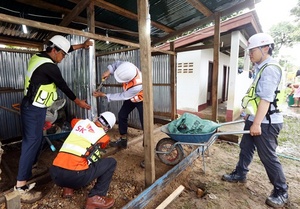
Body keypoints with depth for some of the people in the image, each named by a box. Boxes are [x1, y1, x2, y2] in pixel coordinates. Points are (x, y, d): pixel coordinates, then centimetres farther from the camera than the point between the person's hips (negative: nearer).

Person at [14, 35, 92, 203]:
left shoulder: (38, 56, 6)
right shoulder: (50, 67, -20)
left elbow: (65, 49, 18)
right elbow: (63, 86, -10)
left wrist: (82, 45, 23)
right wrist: (79, 102, 4)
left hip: (31, 106, 10)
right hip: (35, 110, -10)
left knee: (35, 139, 20)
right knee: (32, 142, -7)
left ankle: (28, 170, 38)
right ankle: (21, 188, 1)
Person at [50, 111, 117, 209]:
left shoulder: (81, 122, 14)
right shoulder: (103, 136, 5)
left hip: (55, 174, 6)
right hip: (75, 176, -6)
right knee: (111, 162, 8)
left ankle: (67, 188, 22)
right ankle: (95, 197, 3)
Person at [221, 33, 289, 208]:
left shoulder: (270, 69, -17)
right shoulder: (262, 68, 14)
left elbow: (266, 98, -25)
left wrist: (257, 123, -27)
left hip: (266, 122, -10)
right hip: (256, 119, 10)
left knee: (268, 156, 2)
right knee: (246, 148, 18)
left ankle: (281, 192, 21)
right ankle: (240, 174, 35)